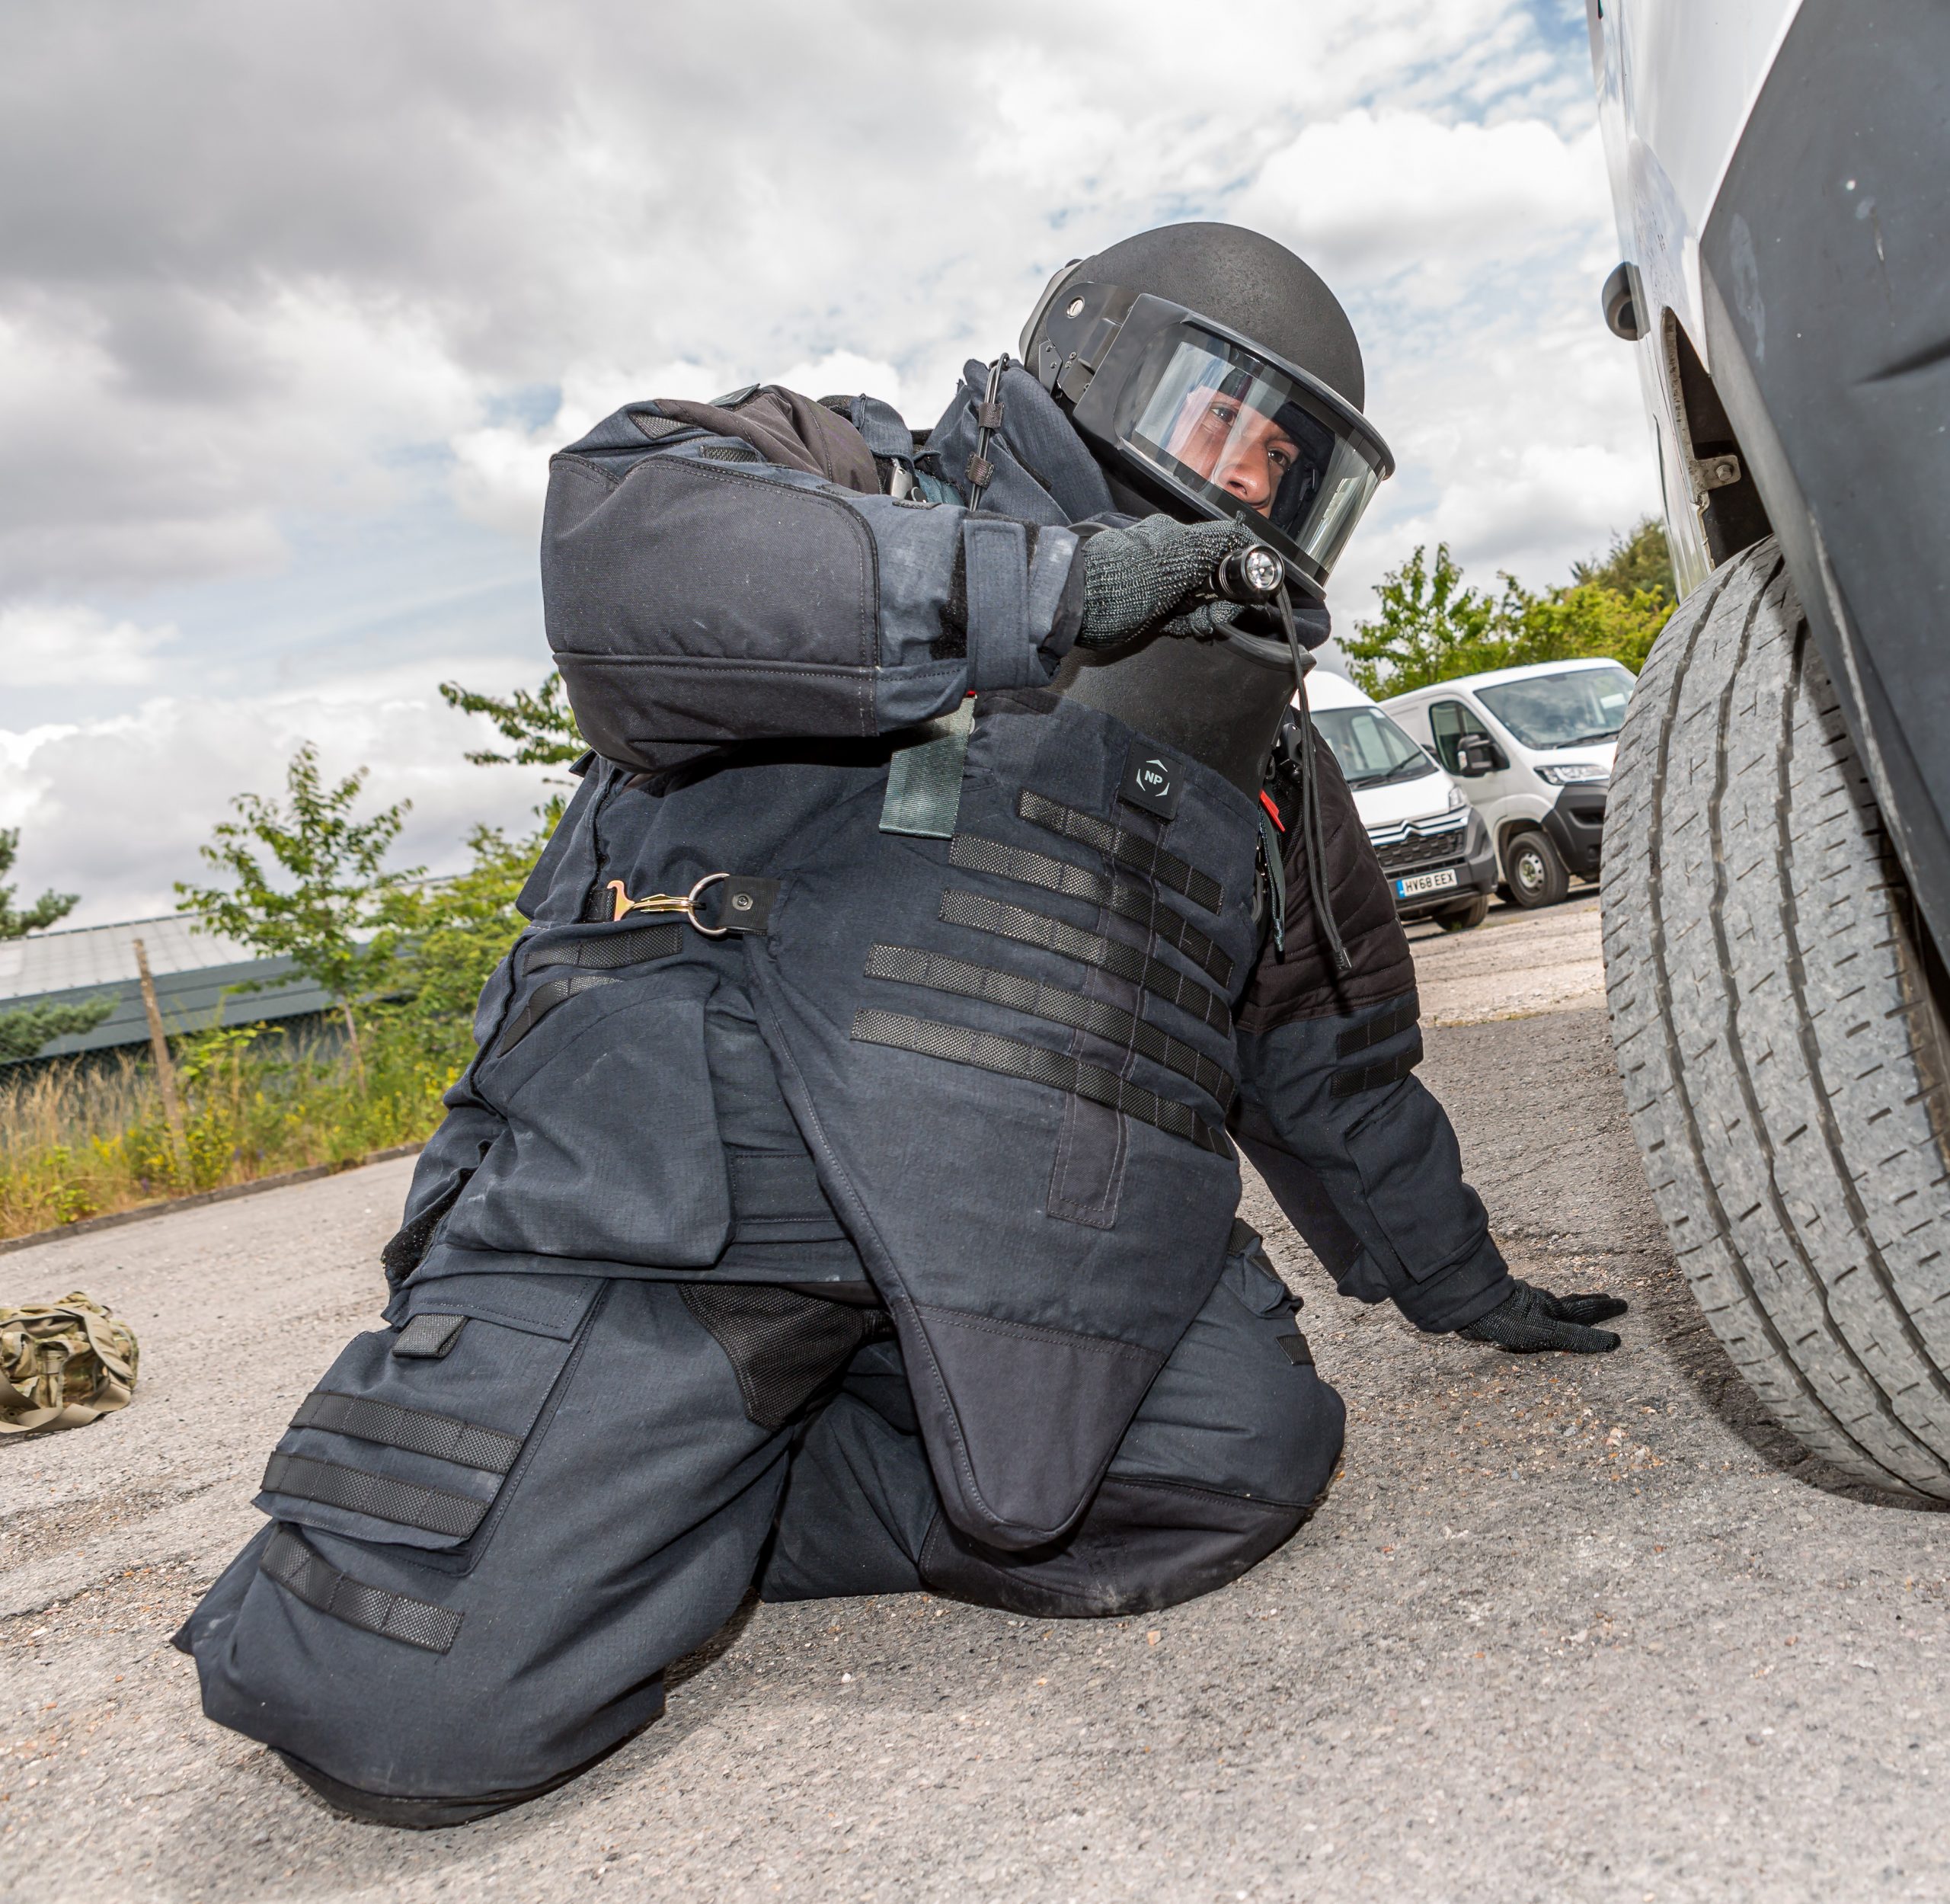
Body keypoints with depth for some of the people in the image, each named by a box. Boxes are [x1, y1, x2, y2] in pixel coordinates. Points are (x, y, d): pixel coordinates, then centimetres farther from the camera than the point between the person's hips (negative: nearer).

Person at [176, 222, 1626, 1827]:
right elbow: (617, 550, -19)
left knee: (1246, 1451, -17)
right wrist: (1059, 584, -23)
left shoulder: (1269, 783, 22)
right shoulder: (850, 477, 5)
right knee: (425, 1707, -16)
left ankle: (751, 1490, 3)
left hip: (1002, 1247, 7)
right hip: (691, 1189, -5)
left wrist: (1467, 1289, 37)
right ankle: (681, 1472, 16)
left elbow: (1343, 1075, 30)